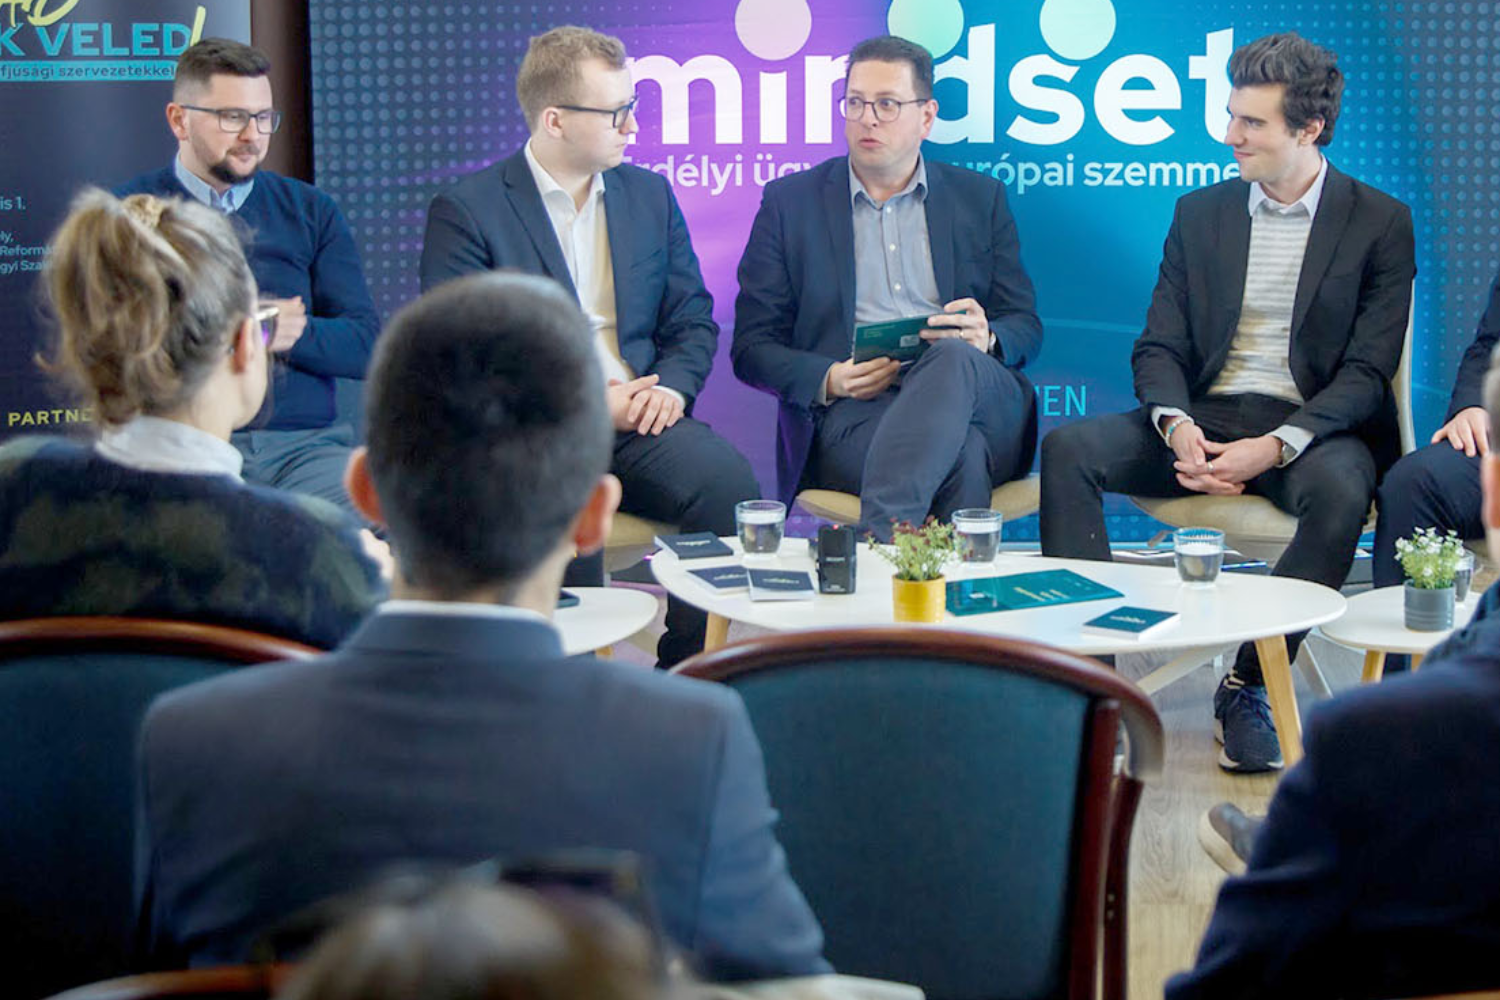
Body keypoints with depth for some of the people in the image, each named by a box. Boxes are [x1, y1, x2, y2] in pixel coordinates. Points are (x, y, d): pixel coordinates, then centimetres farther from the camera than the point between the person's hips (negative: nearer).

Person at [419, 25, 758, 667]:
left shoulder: (650, 195, 18)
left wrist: (672, 385, -4)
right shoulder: (465, 210, 2)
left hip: (641, 421, 4)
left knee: (728, 481, -27)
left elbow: (693, 321, 19)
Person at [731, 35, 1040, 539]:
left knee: (955, 357, -39)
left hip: (979, 400, 3)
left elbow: (1026, 327, 18)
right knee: (962, 456, -39)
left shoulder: (980, 198, 20)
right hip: (851, 413, -2)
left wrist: (985, 340, -8)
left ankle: (880, 532, -47)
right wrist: (828, 380, -10)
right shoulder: (790, 201, 15)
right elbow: (752, 346, 11)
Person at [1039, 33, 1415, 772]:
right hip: (1204, 419, 4)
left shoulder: (1380, 223, 1)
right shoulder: (1200, 213, 12)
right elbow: (1159, 348, 7)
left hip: (1311, 427, -3)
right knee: (1067, 448, -21)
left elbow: (1367, 373, -6)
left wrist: (1274, 447, -22)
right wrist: (1177, 427, -16)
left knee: (1339, 491, -38)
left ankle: (1249, 685, -20)